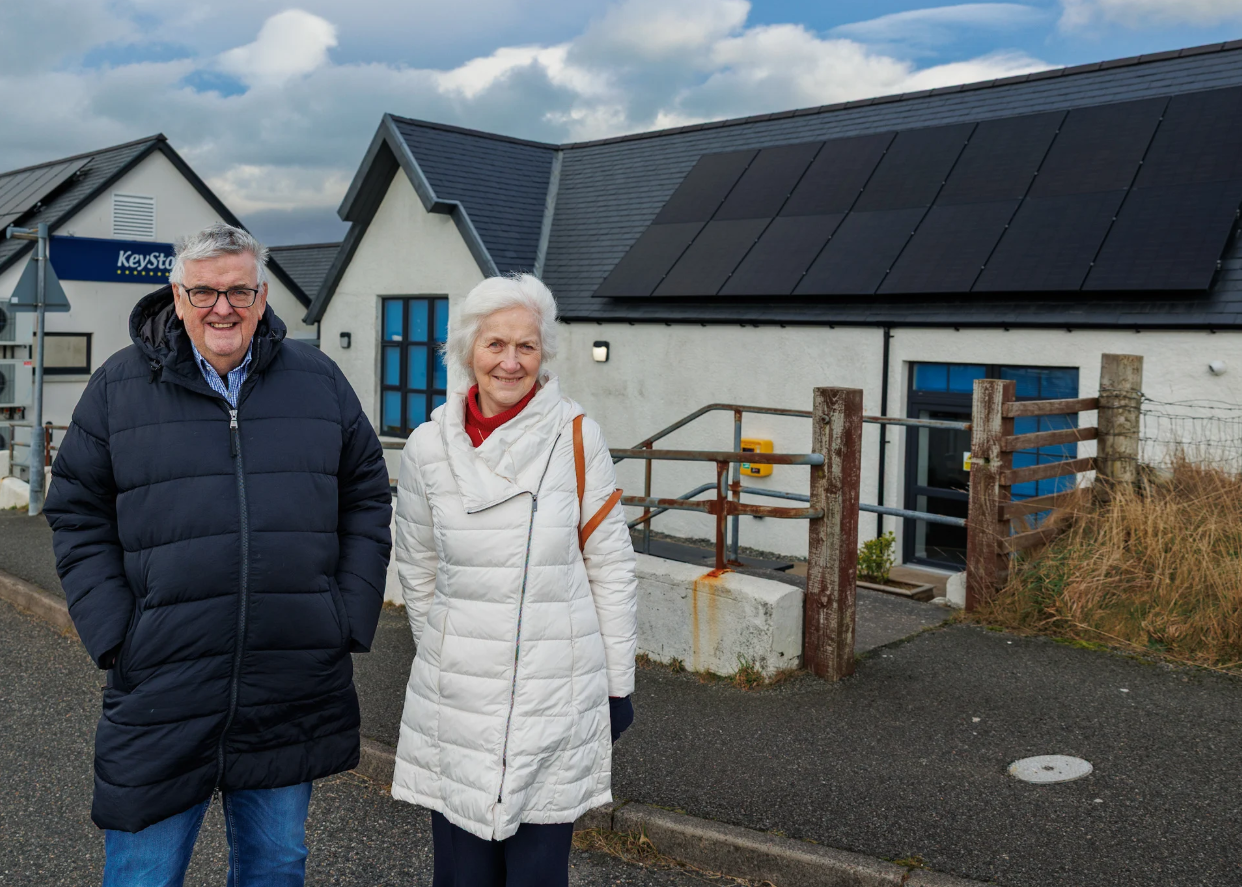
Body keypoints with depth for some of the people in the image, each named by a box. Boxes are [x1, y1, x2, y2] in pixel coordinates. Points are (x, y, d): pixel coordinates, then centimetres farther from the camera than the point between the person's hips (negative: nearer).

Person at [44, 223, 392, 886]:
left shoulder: (318, 380, 6)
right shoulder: (119, 385, 3)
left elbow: (367, 498, 9)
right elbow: (77, 514, 5)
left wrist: (352, 617, 0)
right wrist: (112, 634, -6)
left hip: (294, 694, 2)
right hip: (161, 690, -1)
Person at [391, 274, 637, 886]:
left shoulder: (577, 439, -5)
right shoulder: (427, 449, 0)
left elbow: (610, 567, -1)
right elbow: (417, 576, 10)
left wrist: (617, 685, 1)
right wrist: (446, 661, 13)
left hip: (559, 694, -1)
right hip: (457, 696, 1)